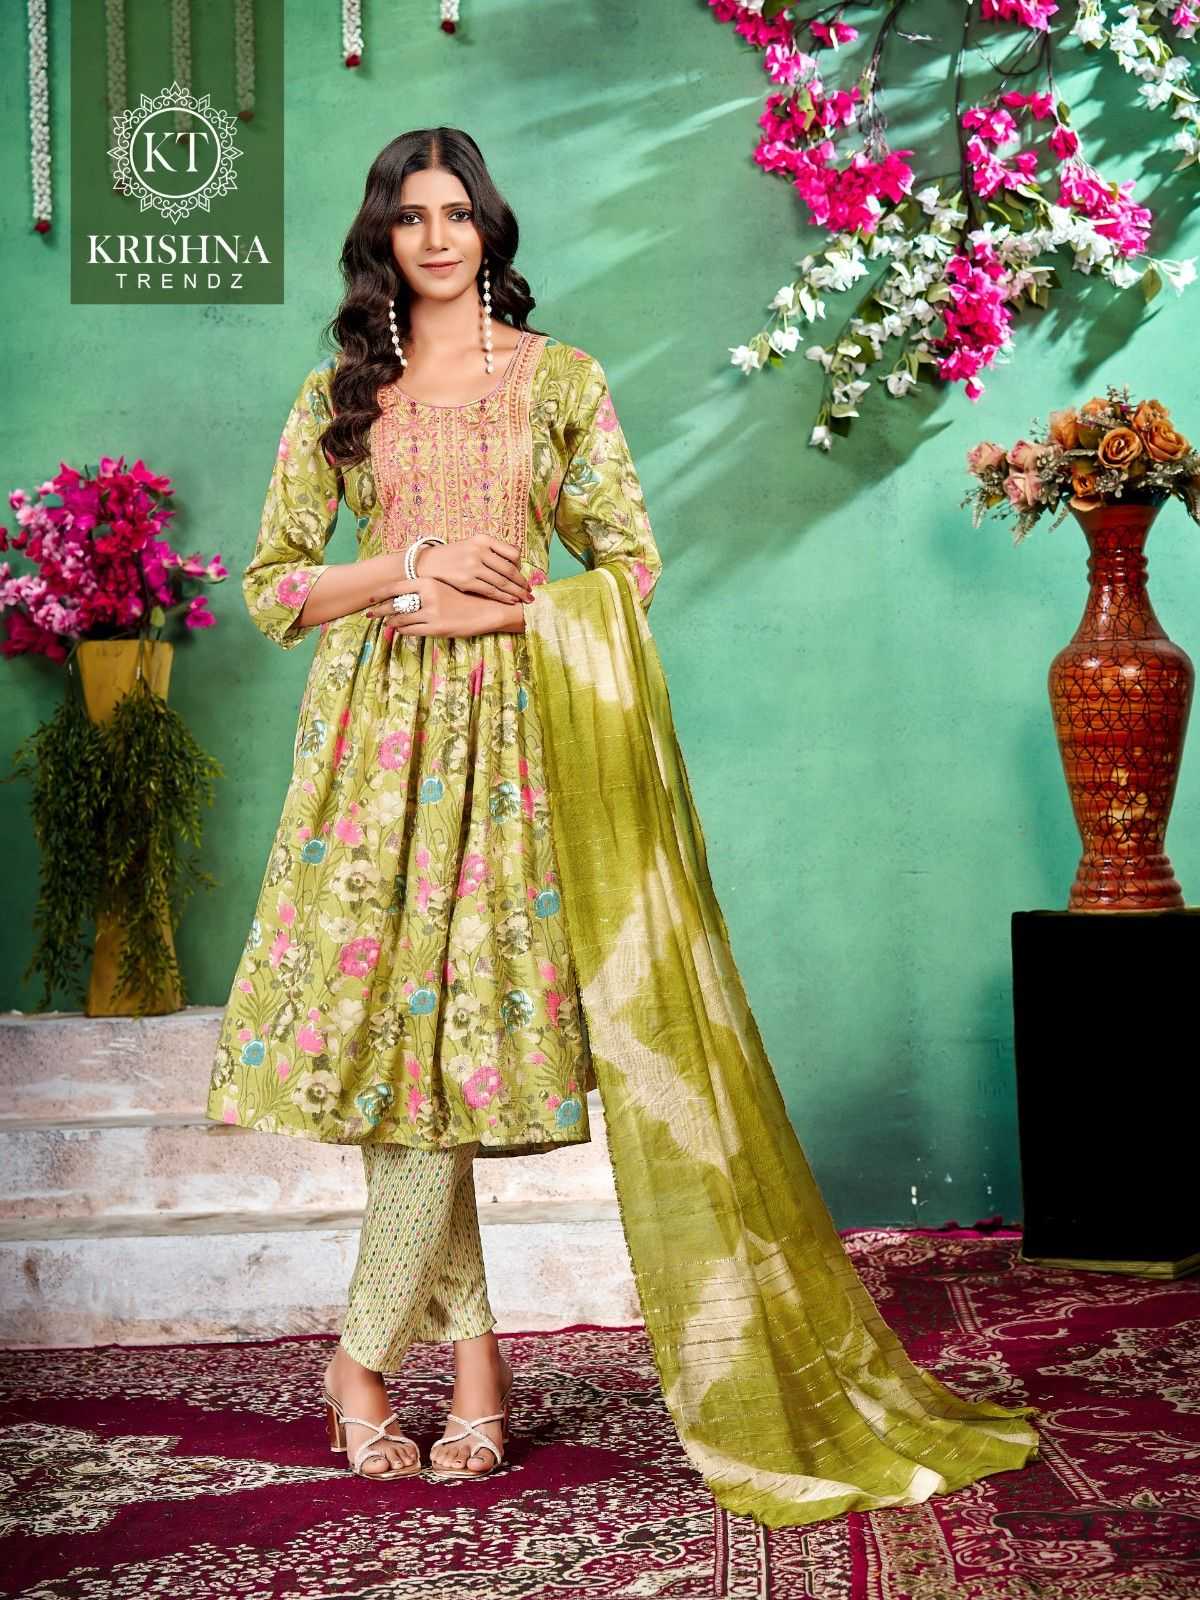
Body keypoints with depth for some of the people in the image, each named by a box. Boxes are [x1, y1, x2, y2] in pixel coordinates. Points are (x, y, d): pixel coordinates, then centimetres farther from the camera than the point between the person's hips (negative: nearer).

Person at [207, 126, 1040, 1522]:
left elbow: (632, 567, 5)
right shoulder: (339, 395, 12)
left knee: (447, 1034, -7)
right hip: (376, 735, 2)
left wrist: (490, 607, -10)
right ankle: (472, 1357, 11)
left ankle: (364, 1358, 6)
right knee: (403, 1033, -2)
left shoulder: (560, 379, 9)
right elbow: (272, 585, 8)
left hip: (512, 731, -1)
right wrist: (416, 567, -7)